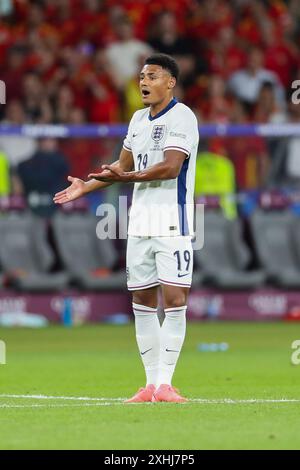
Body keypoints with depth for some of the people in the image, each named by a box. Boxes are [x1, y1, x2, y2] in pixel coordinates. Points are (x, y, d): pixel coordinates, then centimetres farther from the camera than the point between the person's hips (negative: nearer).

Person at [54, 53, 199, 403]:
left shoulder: (181, 117, -9)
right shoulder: (138, 119, 16)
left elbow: (170, 167, -21)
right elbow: (123, 166, 28)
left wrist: (126, 177, -28)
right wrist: (87, 186, 24)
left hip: (172, 224, -8)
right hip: (140, 225, 8)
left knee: (175, 299, -10)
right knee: (142, 302, 6)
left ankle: (165, 383, -10)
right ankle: (151, 383, 11)